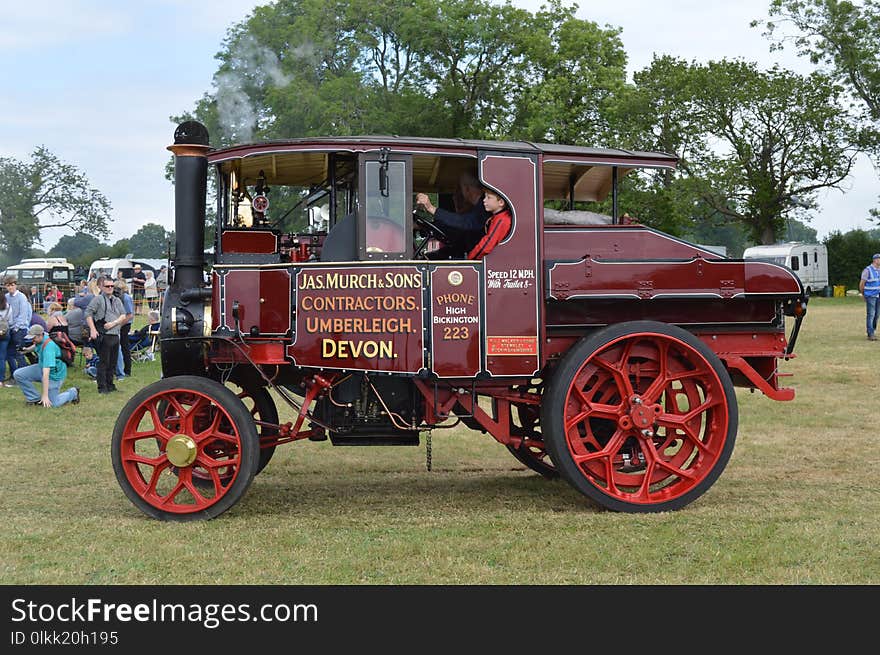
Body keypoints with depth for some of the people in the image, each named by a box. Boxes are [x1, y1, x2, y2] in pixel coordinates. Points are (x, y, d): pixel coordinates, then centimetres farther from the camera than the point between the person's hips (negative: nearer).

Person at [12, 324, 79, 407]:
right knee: (18, 374, -9)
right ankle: (35, 399, 3)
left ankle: (73, 392, 23)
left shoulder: (48, 347, -36)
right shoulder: (40, 338, -11)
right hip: (42, 367, 8)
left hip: (54, 374, -8)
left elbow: (46, 373, -38)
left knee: (52, 404, -4)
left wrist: (45, 395, -39)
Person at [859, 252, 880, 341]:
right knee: (871, 314, -8)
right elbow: (861, 284, -7)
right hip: (870, 296, -6)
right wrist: (862, 294, 2)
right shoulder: (867, 270, -12)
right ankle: (870, 335, -7)